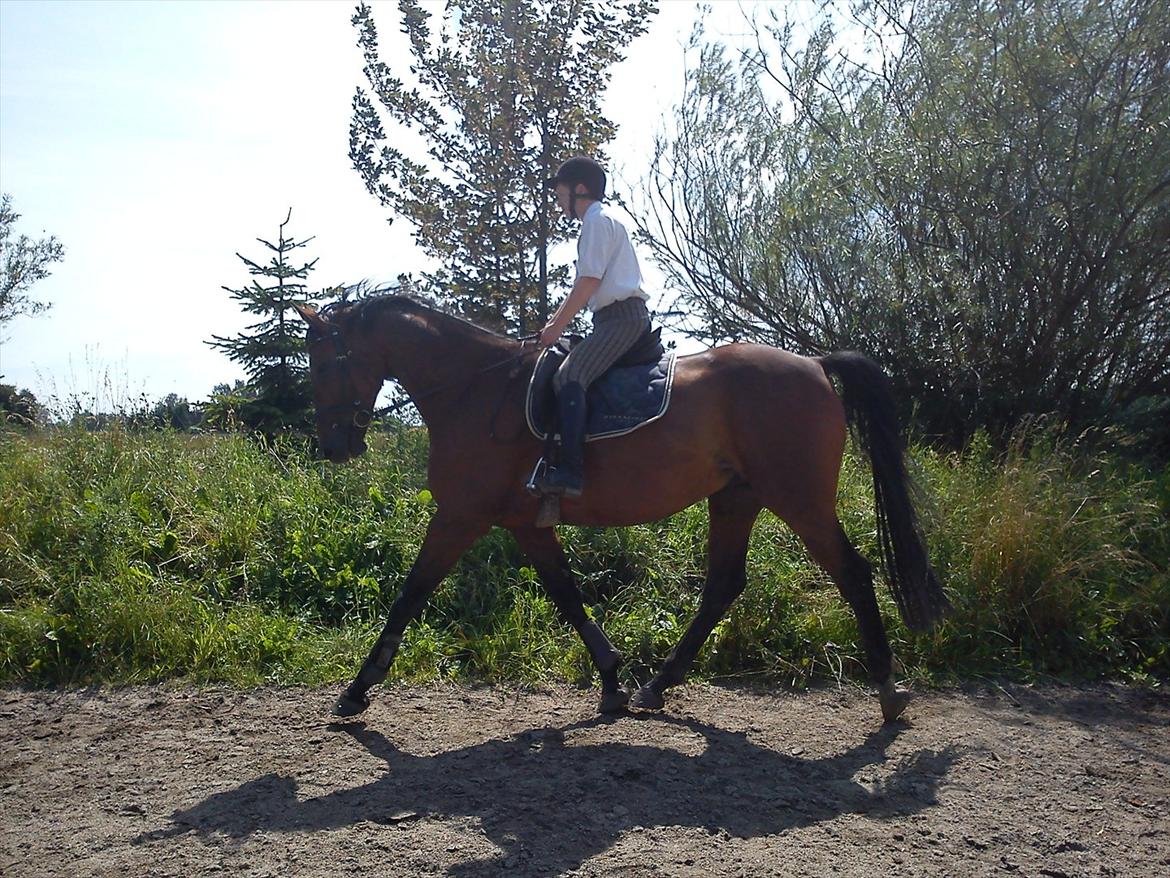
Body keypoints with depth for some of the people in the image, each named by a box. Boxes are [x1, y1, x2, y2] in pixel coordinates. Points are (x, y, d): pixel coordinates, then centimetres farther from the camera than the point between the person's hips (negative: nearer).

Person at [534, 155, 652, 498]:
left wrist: (556, 327, -10)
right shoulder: (606, 220, 25)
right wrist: (556, 319, 22)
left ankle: (570, 469, -34)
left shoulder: (598, 220, -7)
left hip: (619, 317, -11)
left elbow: (588, 282, -15)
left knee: (569, 376, -25)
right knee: (575, 376, 17)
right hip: (628, 317, 11)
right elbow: (585, 284, 26)